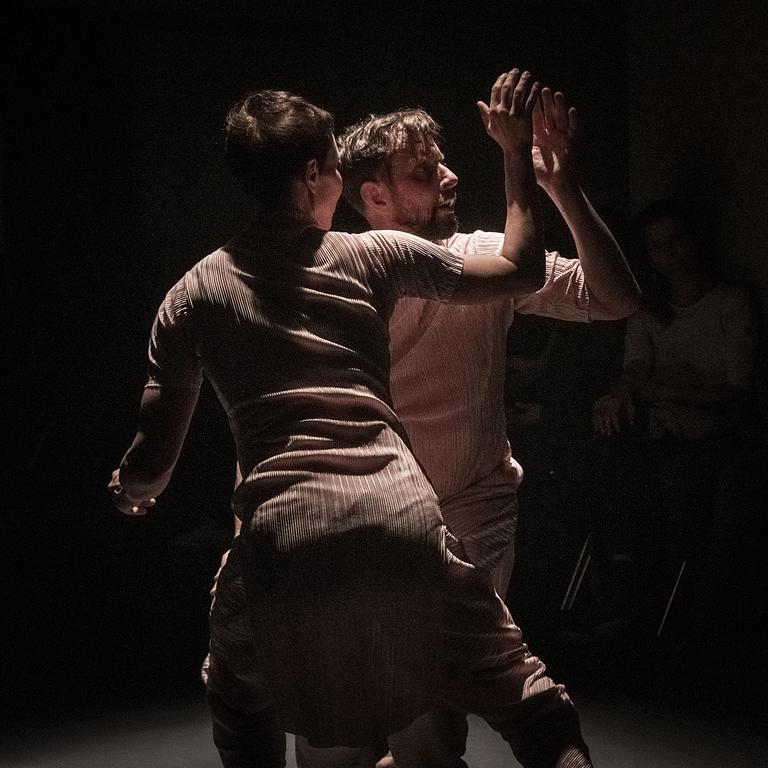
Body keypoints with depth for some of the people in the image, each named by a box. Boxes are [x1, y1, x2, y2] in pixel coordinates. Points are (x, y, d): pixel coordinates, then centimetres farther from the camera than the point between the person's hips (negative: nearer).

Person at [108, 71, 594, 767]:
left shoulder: (196, 293, 11)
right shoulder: (374, 257, 11)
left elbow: (154, 460, 11)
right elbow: (520, 271, 20)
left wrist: (128, 488, 35)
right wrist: (517, 154, 30)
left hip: (283, 539, 1)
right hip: (404, 522, 0)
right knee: (523, 696, 14)